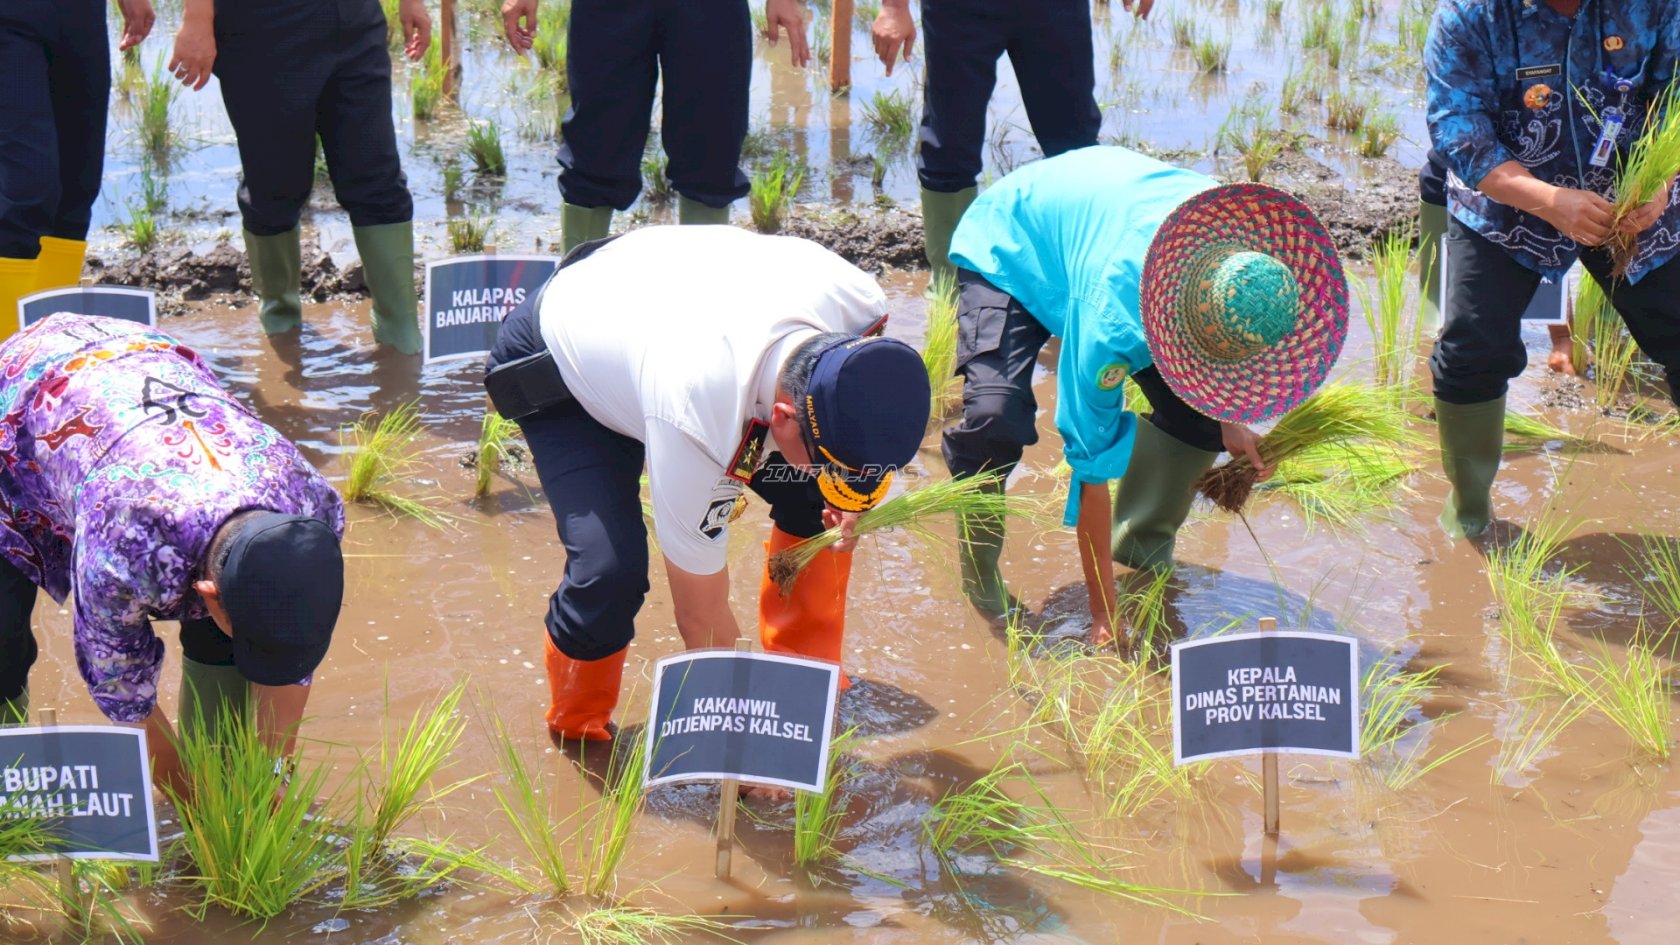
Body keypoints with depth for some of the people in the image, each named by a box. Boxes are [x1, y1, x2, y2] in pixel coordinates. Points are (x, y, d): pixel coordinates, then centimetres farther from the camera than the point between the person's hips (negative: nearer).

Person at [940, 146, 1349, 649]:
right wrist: (1103, 615, -30)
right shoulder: (1109, 317, -45)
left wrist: (1230, 418, -12)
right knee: (995, 419, -30)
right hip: (1009, 248, -6)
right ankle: (979, 580, -7)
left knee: (1197, 410, -11)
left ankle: (1144, 549, 14)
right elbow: (1093, 463, -35)